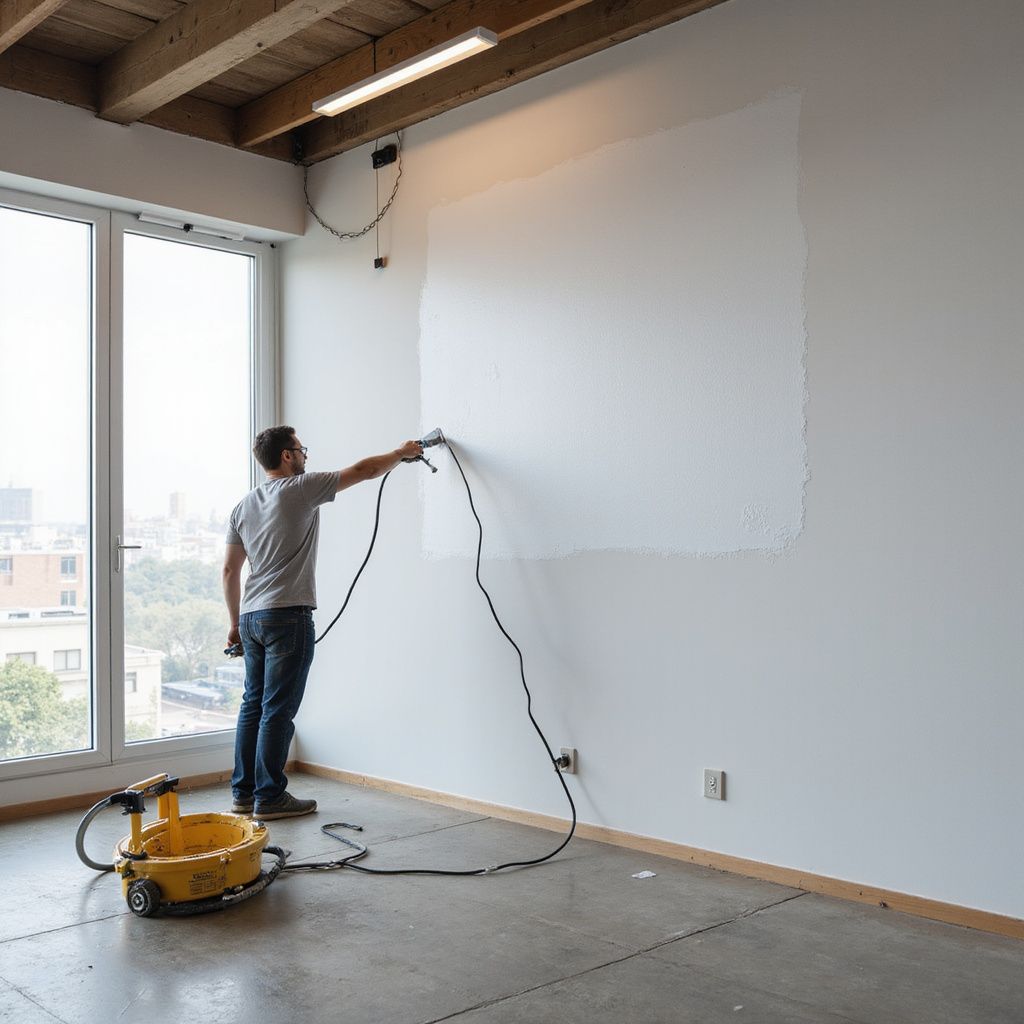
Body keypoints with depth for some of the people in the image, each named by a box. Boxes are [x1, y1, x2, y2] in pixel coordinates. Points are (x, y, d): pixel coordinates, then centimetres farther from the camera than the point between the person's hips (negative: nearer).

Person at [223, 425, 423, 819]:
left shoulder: (243, 506, 14)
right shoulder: (300, 489, -7)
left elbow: (229, 570, 16)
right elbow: (365, 470, 1)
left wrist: (235, 621, 23)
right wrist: (403, 452, 17)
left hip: (251, 618, 8)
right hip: (287, 616, -8)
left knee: (253, 705, 12)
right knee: (278, 710, -3)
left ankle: (244, 793, 18)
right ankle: (269, 797, 2)